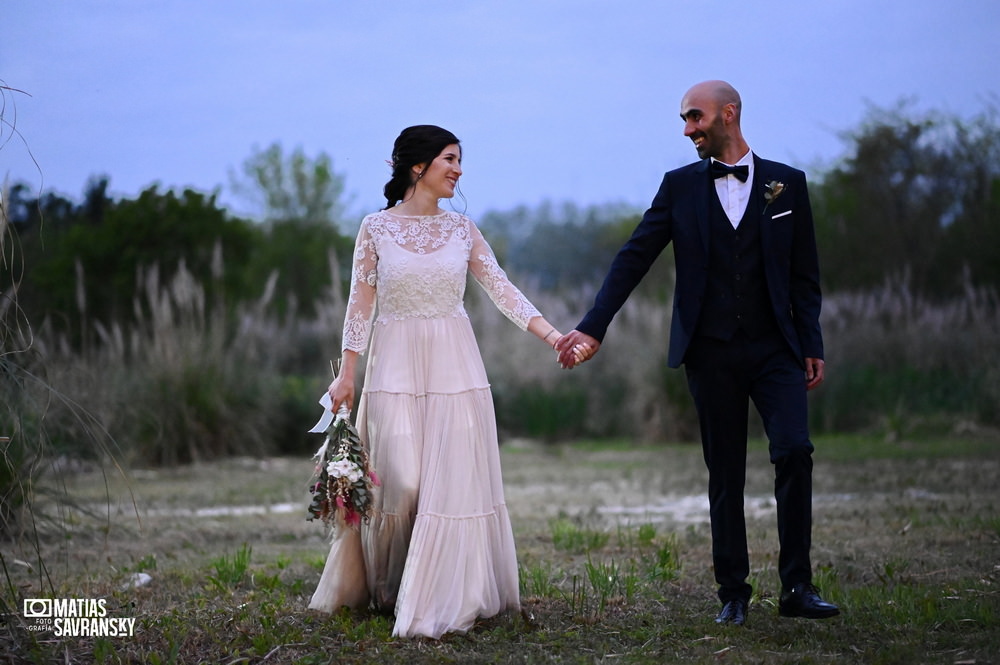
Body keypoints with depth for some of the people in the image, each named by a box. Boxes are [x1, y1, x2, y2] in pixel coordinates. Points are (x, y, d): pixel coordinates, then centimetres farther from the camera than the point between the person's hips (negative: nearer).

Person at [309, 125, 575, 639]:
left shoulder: (462, 229, 6)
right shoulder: (376, 227, 0)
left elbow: (502, 290, 3)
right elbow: (361, 304, 1)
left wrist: (552, 335, -8)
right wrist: (346, 374, -2)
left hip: (454, 365, 2)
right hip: (396, 366, -2)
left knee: (454, 478, -3)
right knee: (400, 481, -2)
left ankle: (443, 599, 4)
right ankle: (388, 591, 17)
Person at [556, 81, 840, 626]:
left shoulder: (786, 183, 7)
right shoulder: (680, 186, 7)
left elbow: (804, 274, 8)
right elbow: (633, 258, 2)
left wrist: (811, 346, 2)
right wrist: (593, 327, -6)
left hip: (774, 349, -1)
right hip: (711, 353, 1)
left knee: (794, 451, -16)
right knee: (725, 475, 4)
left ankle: (797, 587, -9)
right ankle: (733, 593, 12)